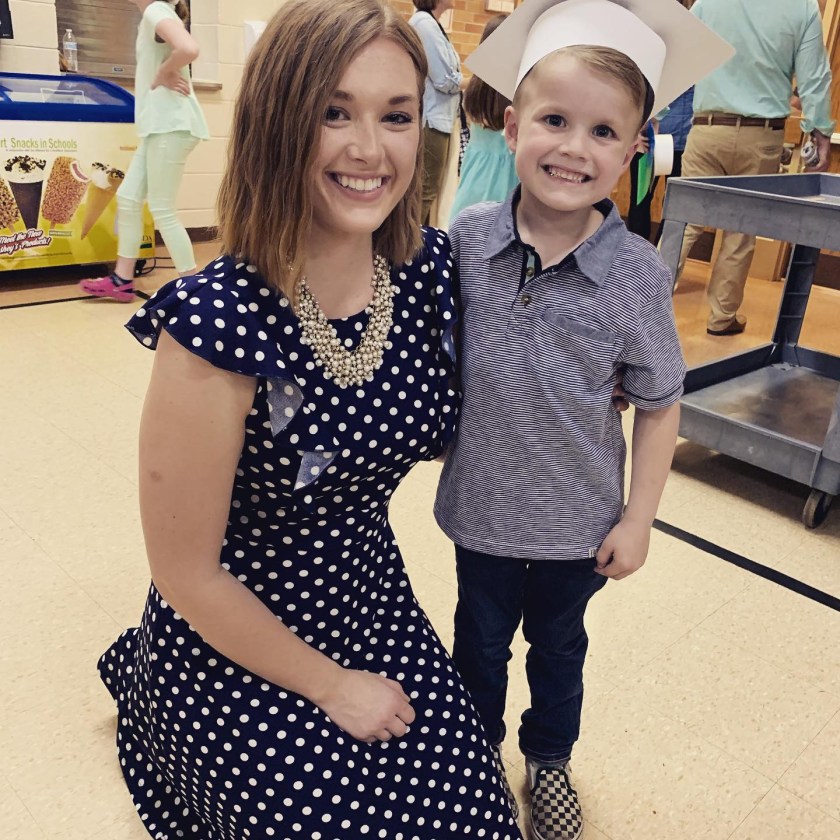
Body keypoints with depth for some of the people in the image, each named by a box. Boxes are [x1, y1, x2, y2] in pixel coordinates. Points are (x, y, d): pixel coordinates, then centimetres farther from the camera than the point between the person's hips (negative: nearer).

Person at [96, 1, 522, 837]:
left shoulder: (432, 272, -11)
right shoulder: (218, 323, -29)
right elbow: (187, 574, -19)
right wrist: (331, 686, -8)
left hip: (375, 603, 6)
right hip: (240, 641, -5)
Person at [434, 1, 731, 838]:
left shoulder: (636, 274, -18)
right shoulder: (466, 240, -15)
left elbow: (658, 405, -7)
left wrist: (638, 519, -6)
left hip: (579, 521, -1)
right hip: (482, 507, 1)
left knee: (557, 644, 24)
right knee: (479, 639, 24)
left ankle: (549, 761, 52)